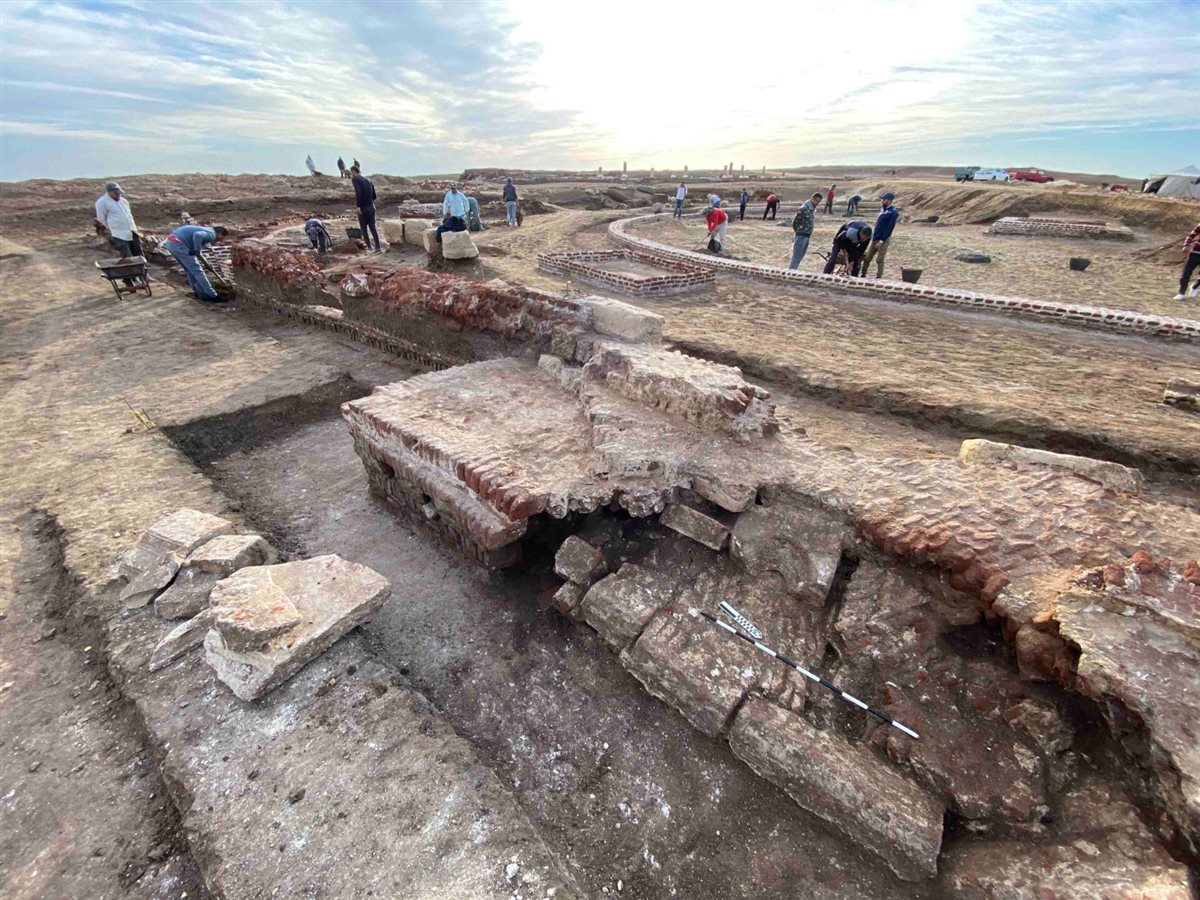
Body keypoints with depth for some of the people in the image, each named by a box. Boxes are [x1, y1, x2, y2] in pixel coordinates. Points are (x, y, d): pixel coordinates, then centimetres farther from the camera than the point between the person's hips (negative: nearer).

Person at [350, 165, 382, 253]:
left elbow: (358, 193, -22)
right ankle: (378, 248, -3)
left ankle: (369, 247, 10)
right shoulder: (368, 179, 13)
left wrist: (358, 206, -20)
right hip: (371, 207, 5)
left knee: (363, 228, 8)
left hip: (363, 208, -5)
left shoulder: (355, 179, -5)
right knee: (373, 228, 5)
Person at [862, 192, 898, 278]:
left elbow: (890, 228, -16)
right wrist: (874, 237, 13)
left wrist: (882, 240, -20)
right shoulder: (882, 210, 13)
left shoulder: (893, 212, -10)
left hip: (883, 239, -8)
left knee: (879, 260, -7)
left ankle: (878, 278, -1)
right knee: (867, 258, 7)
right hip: (875, 238, 8)